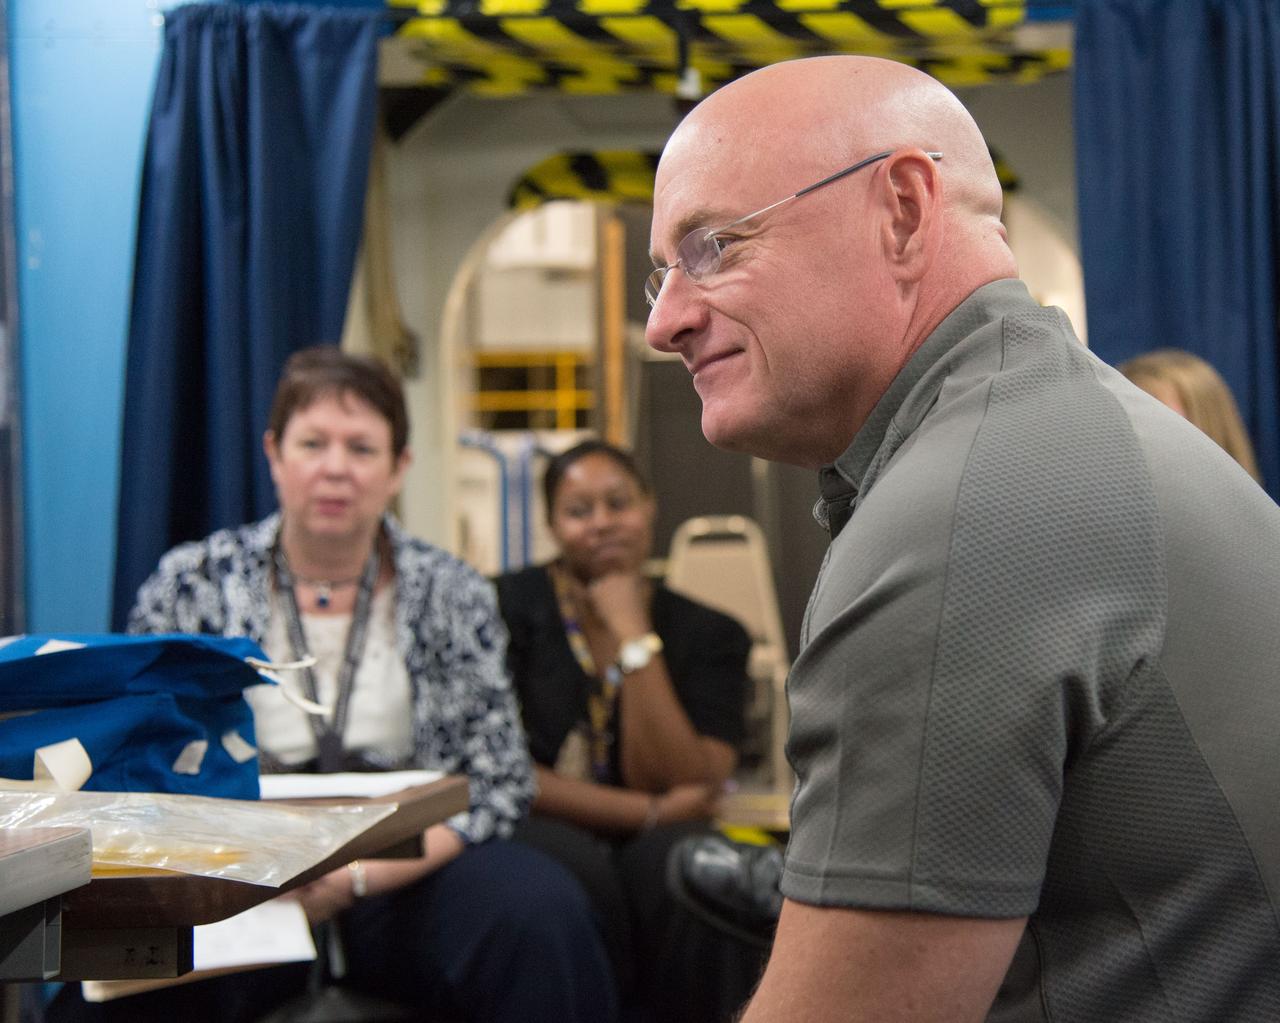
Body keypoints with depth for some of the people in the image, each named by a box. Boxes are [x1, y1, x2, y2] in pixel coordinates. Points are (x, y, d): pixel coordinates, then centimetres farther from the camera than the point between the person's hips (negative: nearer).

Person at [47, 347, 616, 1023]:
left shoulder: (451, 595, 7)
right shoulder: (189, 585, 5)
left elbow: (498, 786, 2)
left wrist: (358, 877, -14)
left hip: (405, 882, 2)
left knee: (539, 908, -31)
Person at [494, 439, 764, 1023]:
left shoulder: (709, 636, 8)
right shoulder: (508, 607, 2)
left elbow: (682, 786, -5)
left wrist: (635, 637, -8)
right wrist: (648, 811, -11)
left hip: (646, 848, 2)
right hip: (525, 836, -2)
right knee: (577, 869, -34)